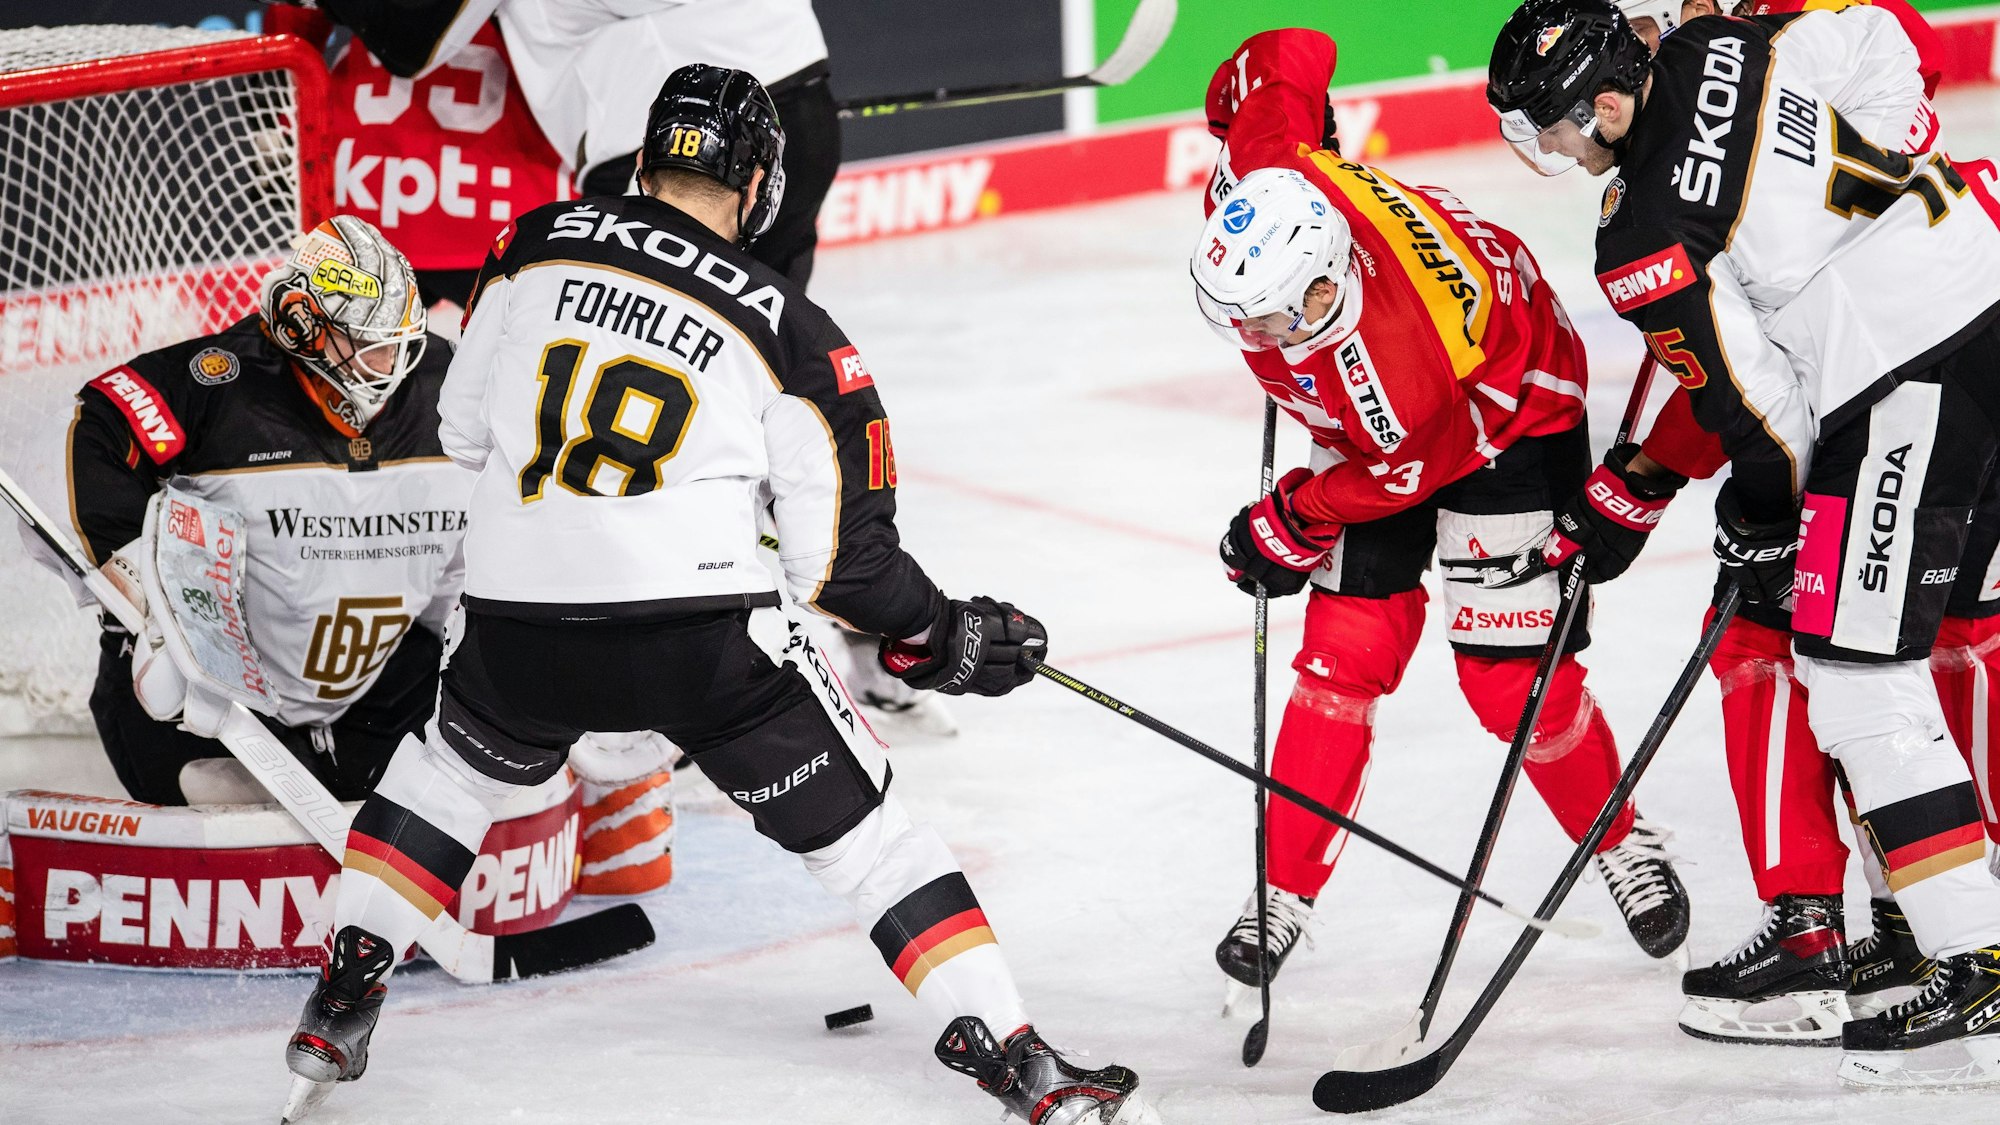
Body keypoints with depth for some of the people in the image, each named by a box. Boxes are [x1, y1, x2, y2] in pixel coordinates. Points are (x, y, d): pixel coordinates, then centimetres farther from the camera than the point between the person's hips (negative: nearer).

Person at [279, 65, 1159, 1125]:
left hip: (517, 616, 3)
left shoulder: (538, 244, 7)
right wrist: (942, 638, 16)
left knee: (450, 768, 32)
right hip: (697, 629, -3)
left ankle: (338, 1009, 27)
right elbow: (839, 556, 1)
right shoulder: (790, 330, 2)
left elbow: (464, 429, 15)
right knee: (860, 829, 6)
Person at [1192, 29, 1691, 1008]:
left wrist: (1288, 526, -7)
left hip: (1508, 408, -6)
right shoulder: (1267, 169, -31)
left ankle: (1622, 842, 22)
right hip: (1362, 422, 7)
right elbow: (1291, 54, -13)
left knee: (1508, 676, -5)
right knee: (1345, 653, -2)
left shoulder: (1391, 372, -44)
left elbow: (1400, 474, -23)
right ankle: (1287, 889, 4)